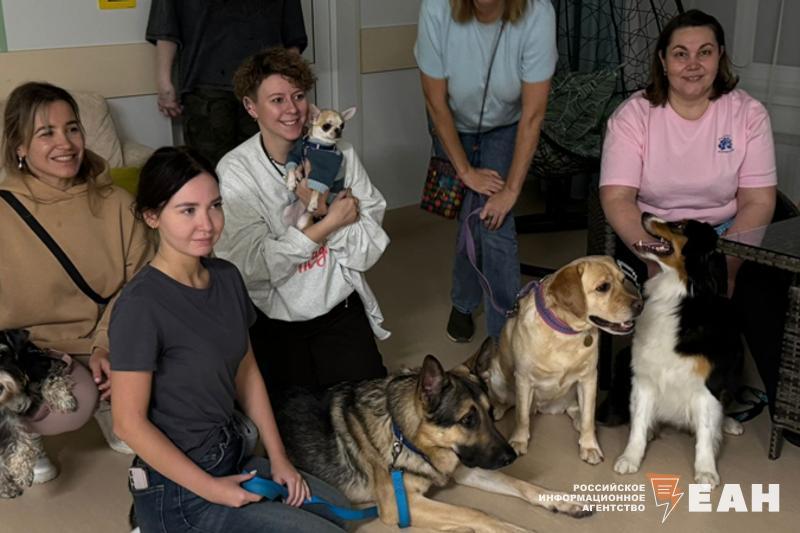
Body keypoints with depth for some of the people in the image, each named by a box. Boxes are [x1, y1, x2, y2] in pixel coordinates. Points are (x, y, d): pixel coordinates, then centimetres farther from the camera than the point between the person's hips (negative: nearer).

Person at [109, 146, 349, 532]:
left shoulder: (226, 277, -2)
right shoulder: (141, 305, -24)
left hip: (231, 454, 8)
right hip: (180, 490, -8)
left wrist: (278, 458, 5)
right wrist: (211, 490, -16)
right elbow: (129, 423, -20)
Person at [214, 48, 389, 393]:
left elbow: (369, 251, -5)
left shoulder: (339, 155, -3)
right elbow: (251, 265, -20)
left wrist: (323, 209, -21)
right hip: (271, 317, -2)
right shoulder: (236, 170, -10)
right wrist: (328, 224, -19)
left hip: (339, 307, 2)